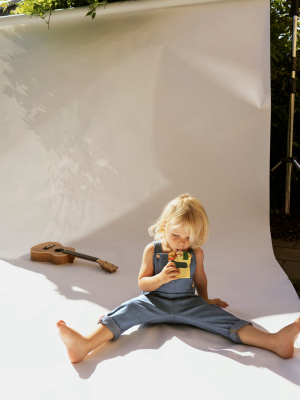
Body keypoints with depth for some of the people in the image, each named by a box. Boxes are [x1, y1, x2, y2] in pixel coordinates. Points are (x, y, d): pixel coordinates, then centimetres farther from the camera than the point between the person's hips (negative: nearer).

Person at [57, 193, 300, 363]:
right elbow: (142, 283, -3)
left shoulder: (196, 253, 1)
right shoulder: (152, 250, -4)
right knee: (128, 311, -28)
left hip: (188, 303, 2)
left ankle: (274, 341, -29)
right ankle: (85, 345, -45)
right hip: (154, 301, -1)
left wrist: (205, 300, 31)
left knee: (222, 318, -18)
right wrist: (161, 278, -22)